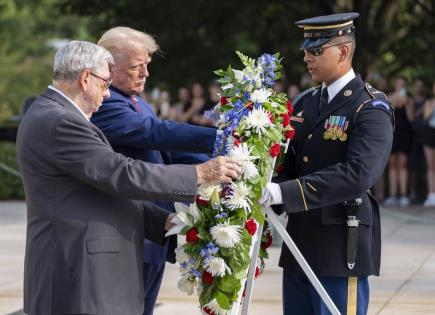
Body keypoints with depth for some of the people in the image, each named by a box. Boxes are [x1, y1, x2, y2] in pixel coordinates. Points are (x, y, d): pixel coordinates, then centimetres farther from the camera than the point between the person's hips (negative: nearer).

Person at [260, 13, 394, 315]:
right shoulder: (305, 103, 12)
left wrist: (285, 192, -30)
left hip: (341, 247, -7)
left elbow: (358, 174, -25)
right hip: (300, 243, 7)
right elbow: (288, 163, 13)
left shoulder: (371, 109, -11)